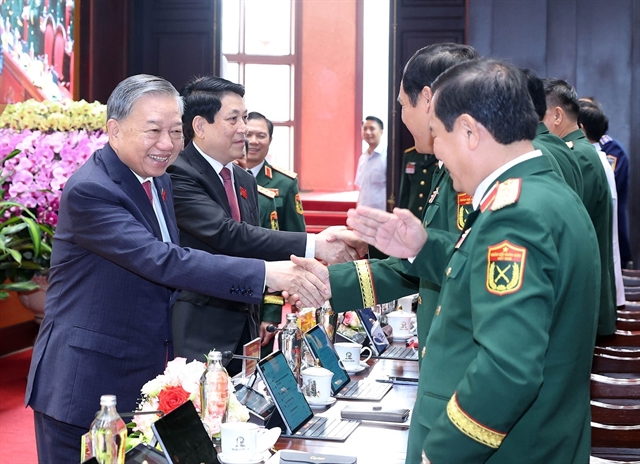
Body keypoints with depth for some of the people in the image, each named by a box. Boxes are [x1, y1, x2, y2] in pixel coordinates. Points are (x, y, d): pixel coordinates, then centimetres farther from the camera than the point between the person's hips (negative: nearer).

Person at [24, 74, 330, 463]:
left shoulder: (158, 180, 8)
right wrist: (265, 274, -36)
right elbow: (161, 260, -31)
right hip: (85, 386, -8)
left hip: (146, 377, 8)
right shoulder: (89, 191, -21)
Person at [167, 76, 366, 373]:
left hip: (244, 329, 8)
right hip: (199, 335, -7)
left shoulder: (246, 181, 15)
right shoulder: (178, 175, -14)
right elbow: (227, 234, -26)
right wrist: (313, 245, -29)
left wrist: (262, 316, 14)